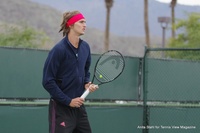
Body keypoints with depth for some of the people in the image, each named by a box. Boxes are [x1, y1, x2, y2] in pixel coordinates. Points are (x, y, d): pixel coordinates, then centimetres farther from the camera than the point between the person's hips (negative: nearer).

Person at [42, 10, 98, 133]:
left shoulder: (85, 47, 6)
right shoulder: (59, 49, -15)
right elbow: (48, 82, -15)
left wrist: (87, 83, 1)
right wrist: (68, 101, -15)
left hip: (79, 106, 7)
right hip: (61, 108, -7)